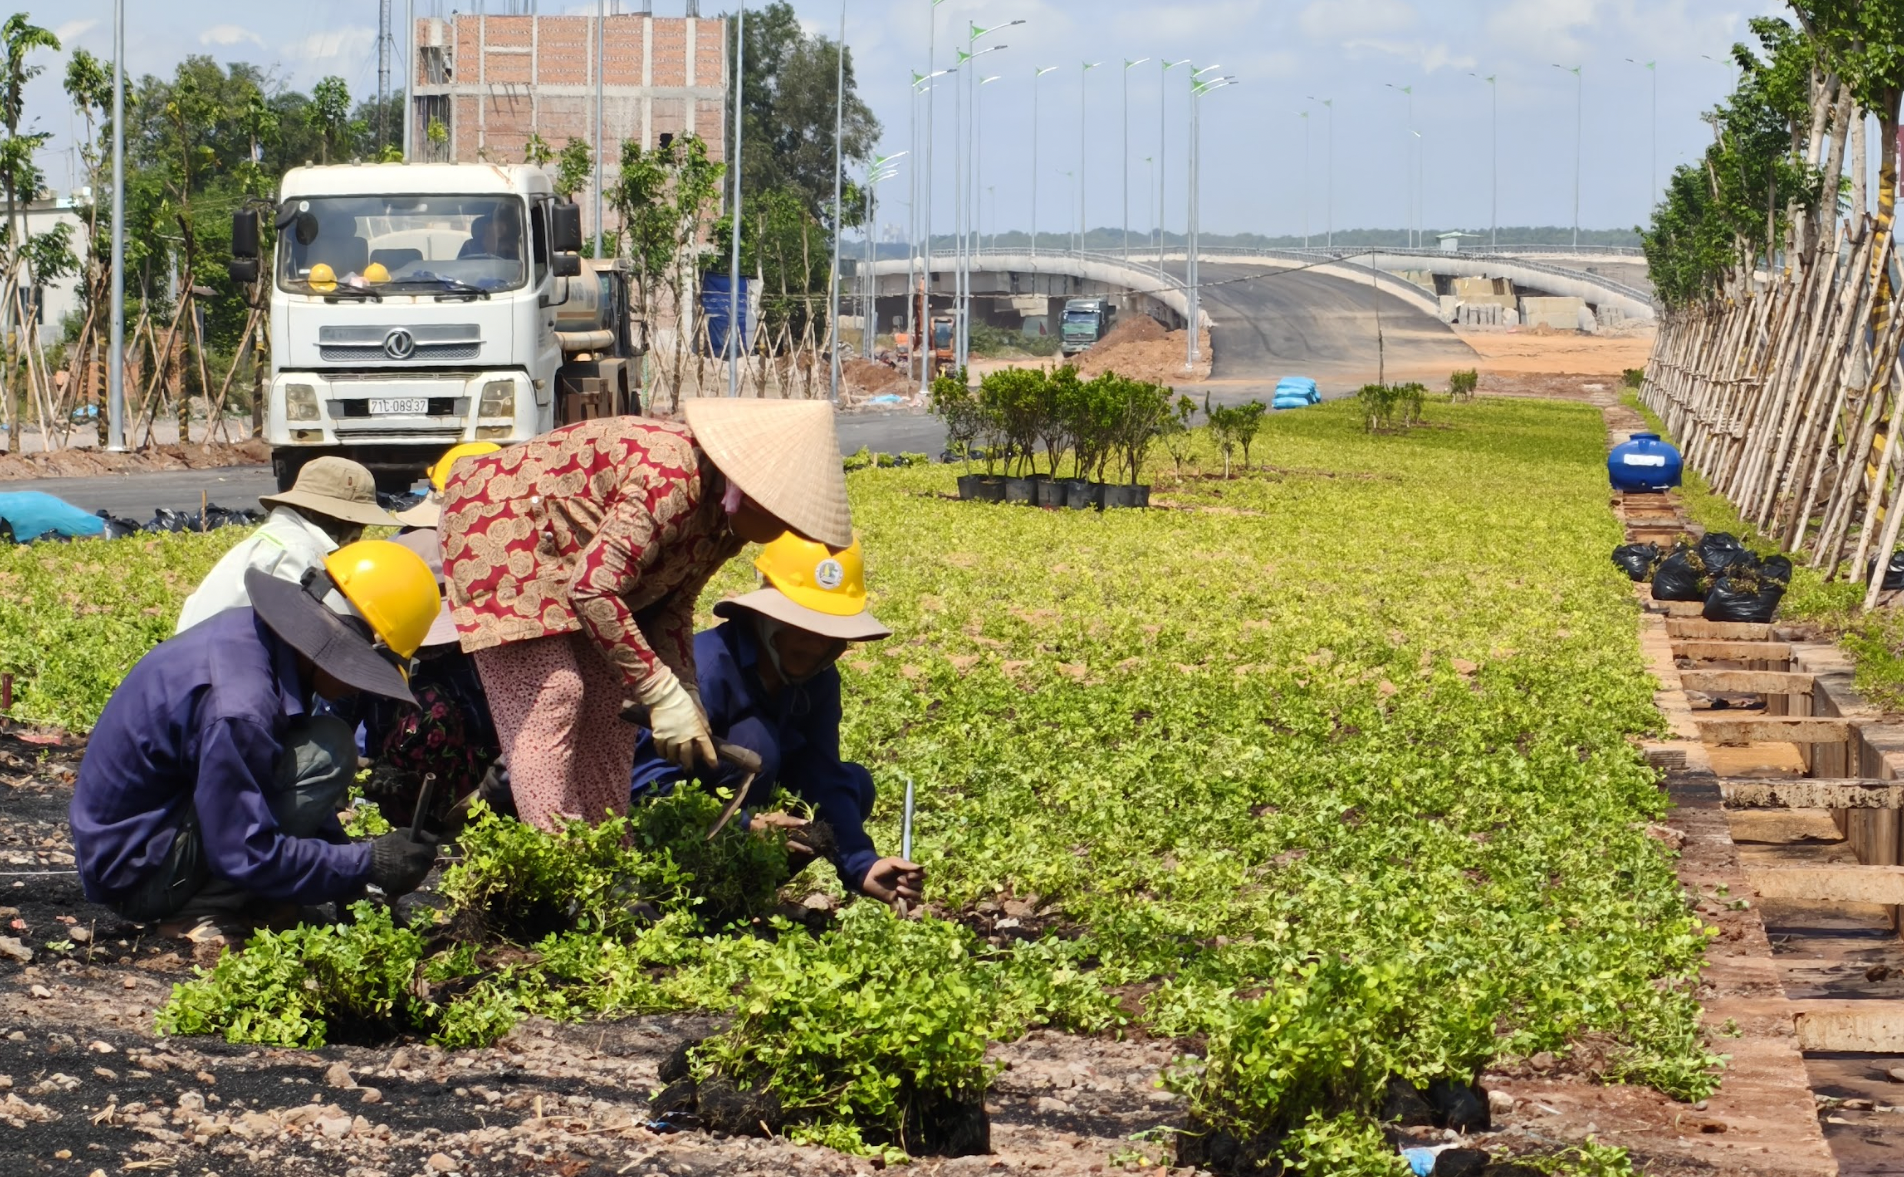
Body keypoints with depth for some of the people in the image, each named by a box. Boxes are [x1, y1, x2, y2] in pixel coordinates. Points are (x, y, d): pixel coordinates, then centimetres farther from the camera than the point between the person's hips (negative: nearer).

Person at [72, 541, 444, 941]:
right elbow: (246, 856, -25)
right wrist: (367, 865, -18)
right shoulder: (238, 705, -29)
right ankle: (202, 910, -13)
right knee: (329, 752, -17)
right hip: (136, 874, -10)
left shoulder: (253, 631, 0)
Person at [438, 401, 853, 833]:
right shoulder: (672, 481, -34)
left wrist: (686, 696, -9)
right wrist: (662, 693, -32)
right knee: (550, 699, -17)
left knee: (610, 700, 4)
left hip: (563, 555, 10)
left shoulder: (725, 517, -4)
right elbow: (591, 587, -37)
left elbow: (673, 602, 5)